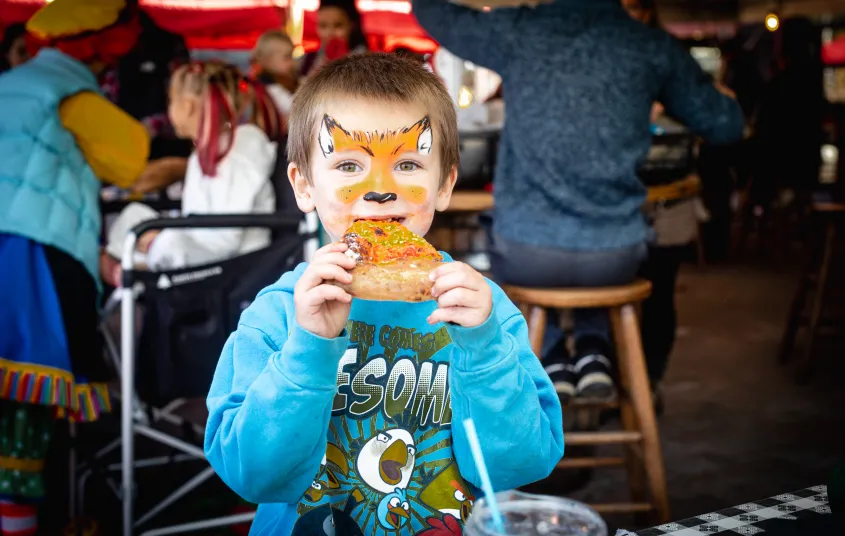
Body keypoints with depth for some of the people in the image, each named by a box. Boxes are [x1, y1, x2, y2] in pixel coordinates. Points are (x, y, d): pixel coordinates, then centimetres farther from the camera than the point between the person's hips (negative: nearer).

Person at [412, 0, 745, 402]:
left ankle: (552, 362, 22)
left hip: (528, 255, -1)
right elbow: (726, 126, 11)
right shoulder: (653, 46, 0)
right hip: (615, 255, 1)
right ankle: (593, 354, 20)